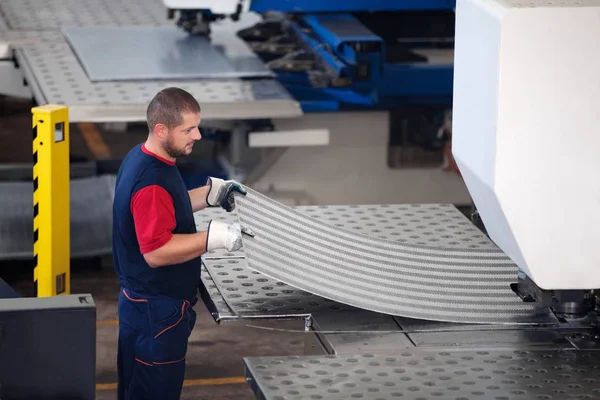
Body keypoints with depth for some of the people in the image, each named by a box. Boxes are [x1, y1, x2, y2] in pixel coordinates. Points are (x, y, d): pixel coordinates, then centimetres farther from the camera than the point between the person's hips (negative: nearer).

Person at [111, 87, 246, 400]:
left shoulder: (140, 159, 5)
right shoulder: (151, 181, -27)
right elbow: (156, 251, -29)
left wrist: (210, 194, 12)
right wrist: (212, 238, -28)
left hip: (142, 300, 10)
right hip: (156, 308, -10)